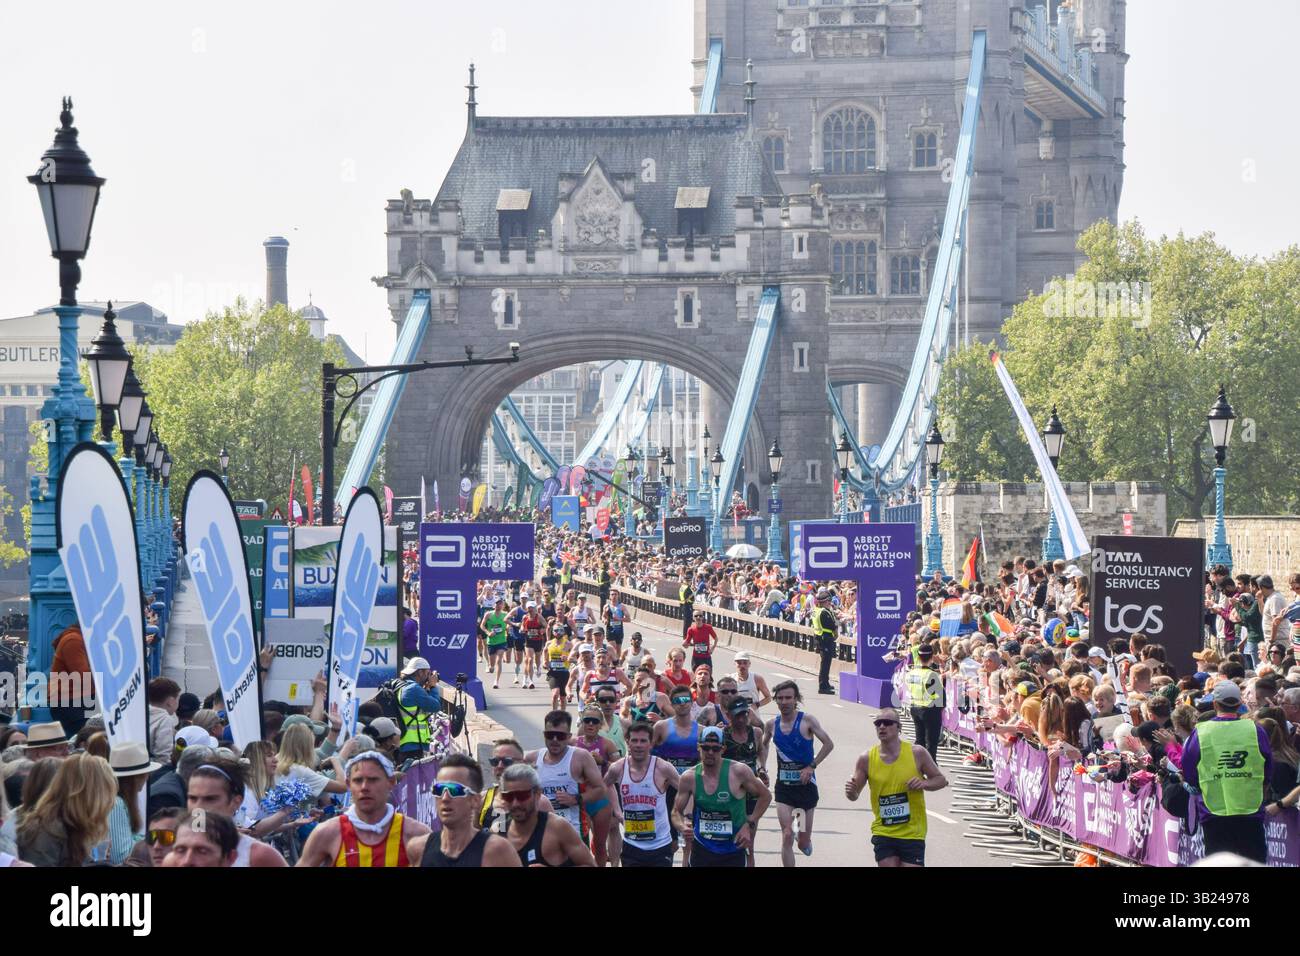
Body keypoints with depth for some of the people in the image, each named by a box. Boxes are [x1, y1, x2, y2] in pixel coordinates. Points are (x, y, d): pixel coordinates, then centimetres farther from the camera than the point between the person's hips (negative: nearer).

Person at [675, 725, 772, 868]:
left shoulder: (739, 772, -11)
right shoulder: (689, 777, -5)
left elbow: (765, 796, 1)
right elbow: (677, 812, 5)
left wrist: (749, 825, -6)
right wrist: (683, 826, -18)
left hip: (733, 851, -2)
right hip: (702, 849, 2)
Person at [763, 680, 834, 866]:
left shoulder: (807, 721, -11)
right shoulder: (772, 724, 0)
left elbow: (828, 744, -12)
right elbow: (764, 745, 20)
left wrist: (811, 766, -18)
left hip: (805, 784, -2)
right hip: (784, 786, 2)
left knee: (805, 843, 8)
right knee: (787, 836, -12)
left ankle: (804, 839, 45)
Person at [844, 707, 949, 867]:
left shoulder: (917, 753, -6)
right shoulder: (867, 759, -3)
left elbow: (941, 780, 5)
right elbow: (855, 794, 5)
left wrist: (924, 784, -15)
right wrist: (851, 792, -19)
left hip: (912, 834, -1)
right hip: (883, 834, 1)